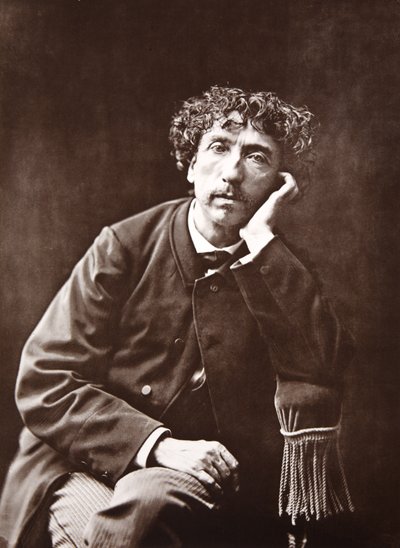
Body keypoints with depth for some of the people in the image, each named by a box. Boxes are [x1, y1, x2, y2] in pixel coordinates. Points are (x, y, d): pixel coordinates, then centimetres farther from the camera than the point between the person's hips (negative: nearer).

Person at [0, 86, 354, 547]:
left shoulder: (280, 275, 0)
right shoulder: (127, 246, -5)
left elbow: (326, 367, -19)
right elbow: (44, 382, -8)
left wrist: (261, 243, -20)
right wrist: (160, 445, -19)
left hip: (201, 484, 1)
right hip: (84, 464, 0)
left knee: (141, 500, -30)